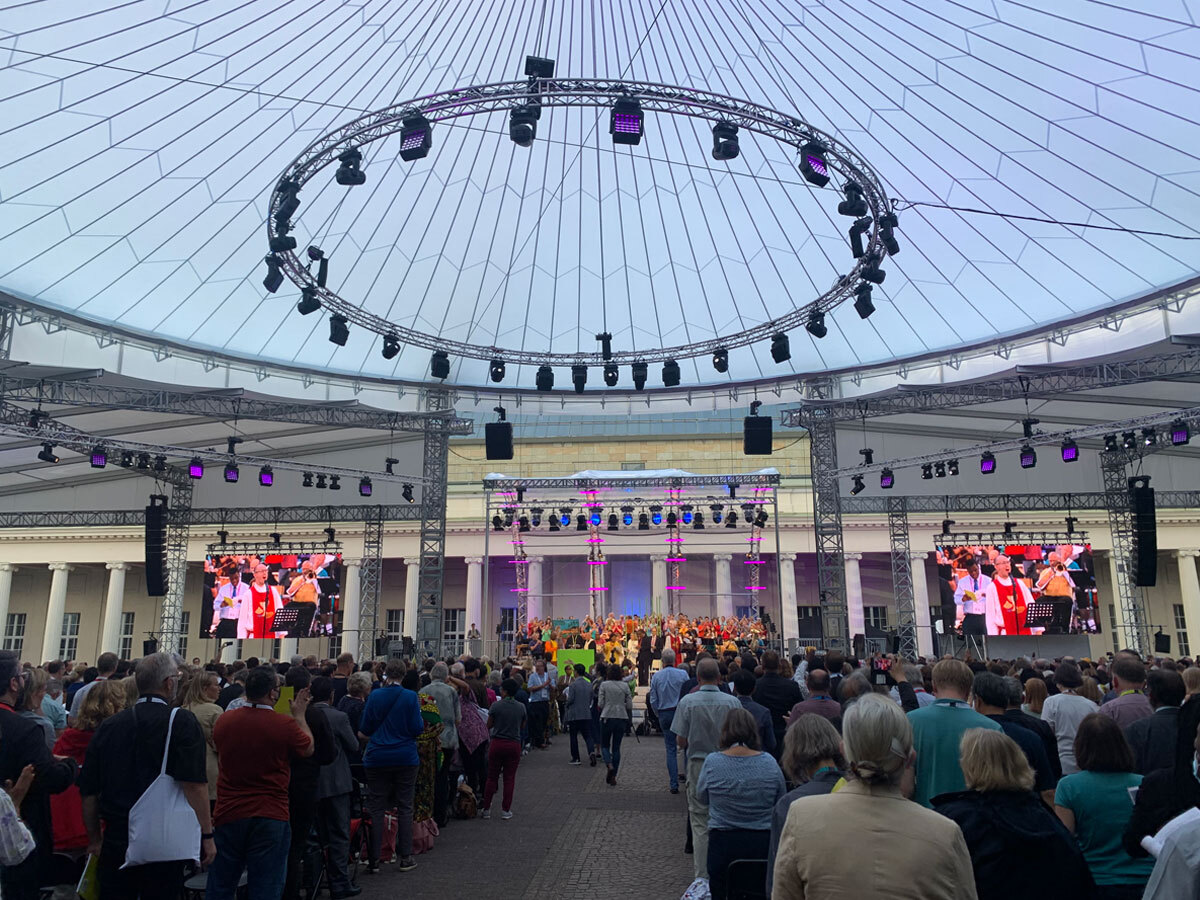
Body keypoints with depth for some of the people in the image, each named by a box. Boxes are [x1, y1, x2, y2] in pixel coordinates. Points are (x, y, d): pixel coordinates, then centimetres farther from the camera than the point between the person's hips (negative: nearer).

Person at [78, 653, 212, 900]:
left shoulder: (108, 725, 5)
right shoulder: (181, 721, -11)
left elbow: (89, 791, 10)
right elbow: (195, 784, -18)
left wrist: (95, 839, 22)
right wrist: (207, 836, -11)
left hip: (115, 840, 4)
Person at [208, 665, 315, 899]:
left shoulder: (224, 720, -5)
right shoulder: (286, 725, -18)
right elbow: (308, 749, 2)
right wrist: (300, 716, 13)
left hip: (228, 814, 4)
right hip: (271, 816, -3)